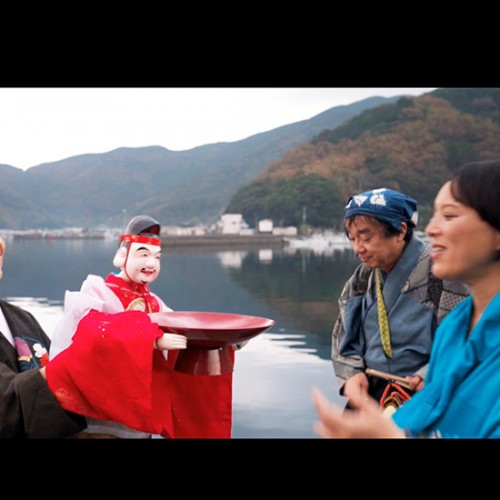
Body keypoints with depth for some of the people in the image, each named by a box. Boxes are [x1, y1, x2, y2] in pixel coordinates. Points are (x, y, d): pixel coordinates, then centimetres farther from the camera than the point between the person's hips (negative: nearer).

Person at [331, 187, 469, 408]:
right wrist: (350, 374, -2)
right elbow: (343, 335, 17)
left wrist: (429, 378, -23)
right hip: (368, 394, 6)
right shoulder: (362, 278, 10)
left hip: (425, 398, -6)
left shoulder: (441, 273, -11)